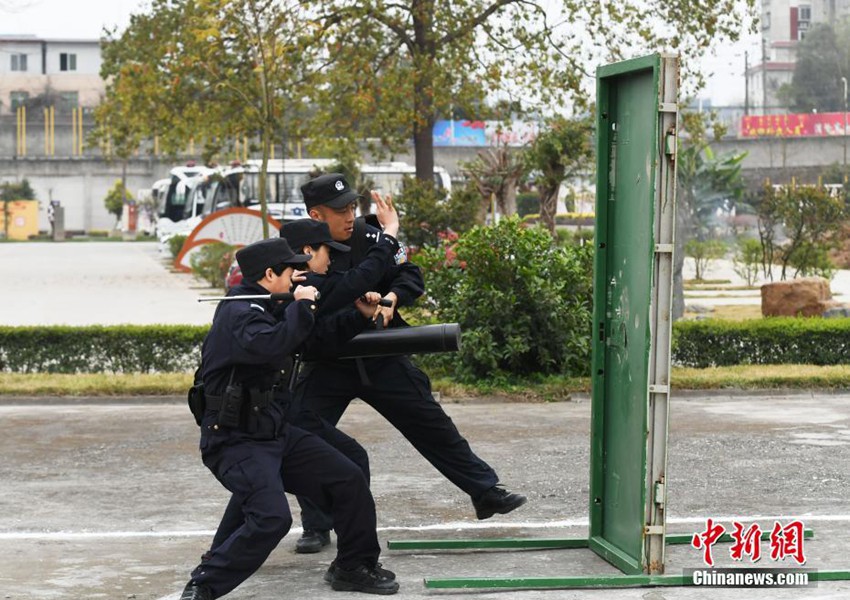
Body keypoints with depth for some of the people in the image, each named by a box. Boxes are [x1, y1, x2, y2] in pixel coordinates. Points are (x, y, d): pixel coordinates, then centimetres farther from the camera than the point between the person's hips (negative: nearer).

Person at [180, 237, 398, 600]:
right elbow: (272, 345, -37)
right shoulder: (237, 313, -17)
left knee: (349, 481, 4)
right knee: (271, 518, -26)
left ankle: (354, 568, 21)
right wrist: (301, 306, -23)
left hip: (274, 432, 9)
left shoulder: (266, 310, 12)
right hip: (236, 441, -9)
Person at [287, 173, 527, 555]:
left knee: (433, 426, 8)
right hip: (326, 365, -2)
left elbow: (411, 276, 0)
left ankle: (486, 492, 21)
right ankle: (316, 527, 9)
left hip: (381, 357, 2)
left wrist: (391, 298, -20)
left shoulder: (366, 236, -4)